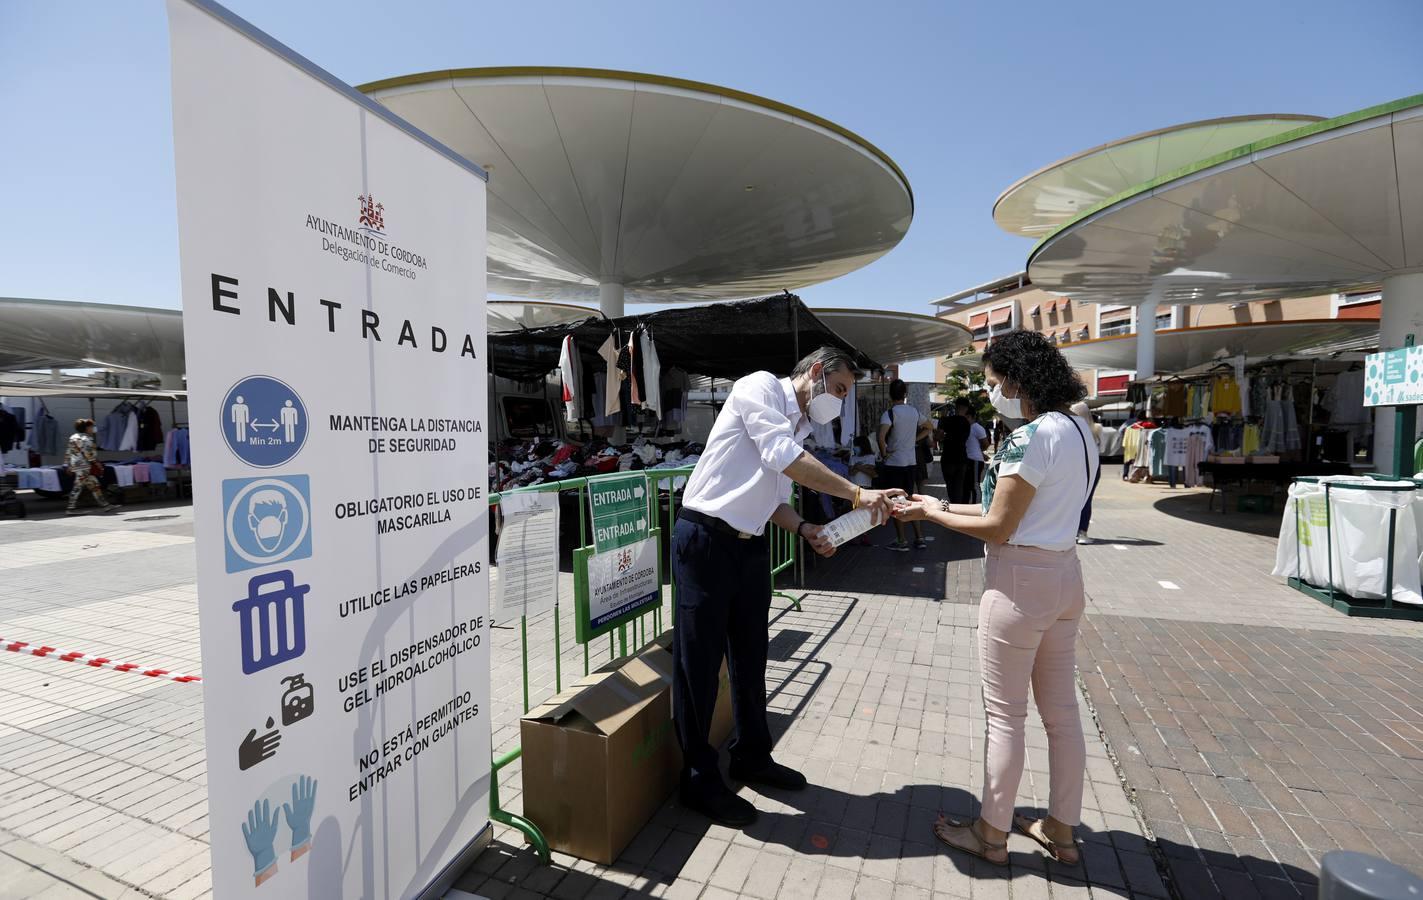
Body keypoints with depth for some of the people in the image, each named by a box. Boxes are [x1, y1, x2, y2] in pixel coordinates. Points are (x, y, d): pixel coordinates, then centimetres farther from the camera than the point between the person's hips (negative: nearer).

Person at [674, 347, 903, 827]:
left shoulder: (798, 428, 15)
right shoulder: (760, 386, -10)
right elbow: (782, 457, -24)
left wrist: (806, 529, 0)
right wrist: (856, 493, -22)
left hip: (750, 547, 9)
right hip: (705, 541, -9)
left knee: (750, 658, 19)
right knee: (699, 664, 3)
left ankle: (752, 756, 39)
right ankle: (700, 780, 21)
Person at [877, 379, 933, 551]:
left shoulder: (890, 413, -13)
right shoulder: (914, 411, 7)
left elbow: (881, 436, -28)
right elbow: (929, 427, 23)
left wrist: (884, 453, -14)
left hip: (893, 463, -6)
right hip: (910, 462, 6)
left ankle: (901, 541, 7)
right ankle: (919, 538, 17)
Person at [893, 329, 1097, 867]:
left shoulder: (1032, 437, -20)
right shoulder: (1078, 429, 9)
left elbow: (998, 529, -18)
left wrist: (929, 515, -6)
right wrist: (942, 504, 9)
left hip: (1020, 582, -9)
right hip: (1063, 575, 9)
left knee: (1004, 716, 6)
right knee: (1061, 710, 18)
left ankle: (991, 835, 25)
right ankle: (1061, 832, 35)